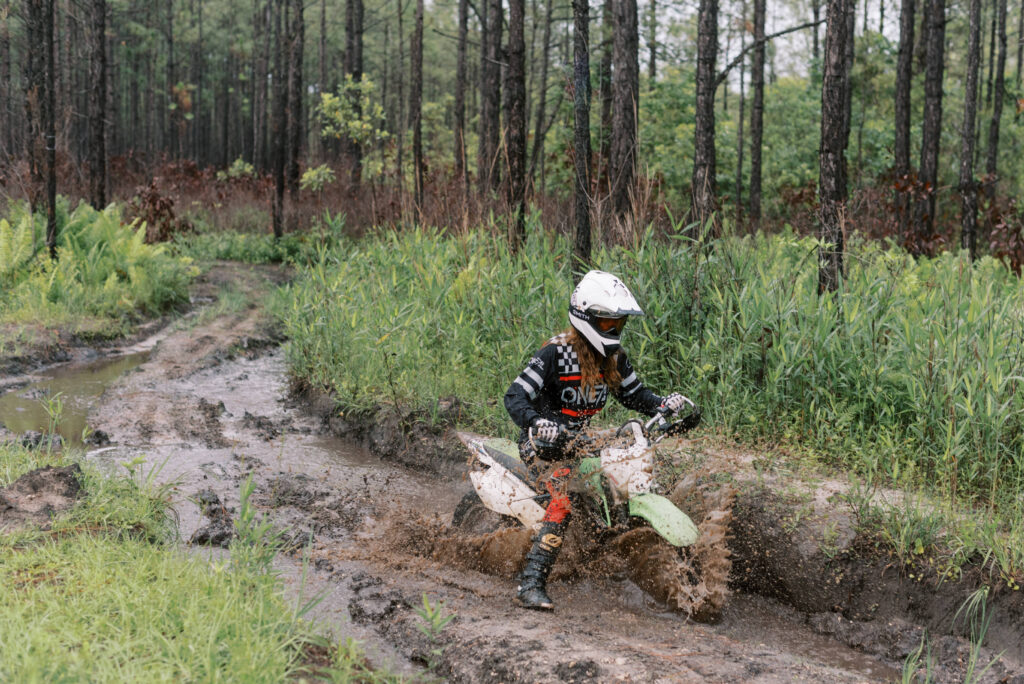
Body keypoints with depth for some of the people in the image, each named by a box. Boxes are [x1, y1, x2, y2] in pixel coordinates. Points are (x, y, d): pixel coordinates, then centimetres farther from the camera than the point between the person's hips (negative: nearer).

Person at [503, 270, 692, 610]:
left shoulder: (615, 358, 3)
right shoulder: (556, 354, -19)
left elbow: (634, 394, 14)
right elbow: (515, 395, -26)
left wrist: (666, 403, -7)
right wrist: (537, 423, -46)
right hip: (544, 442, -8)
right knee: (563, 502, -29)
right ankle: (531, 584, -32)